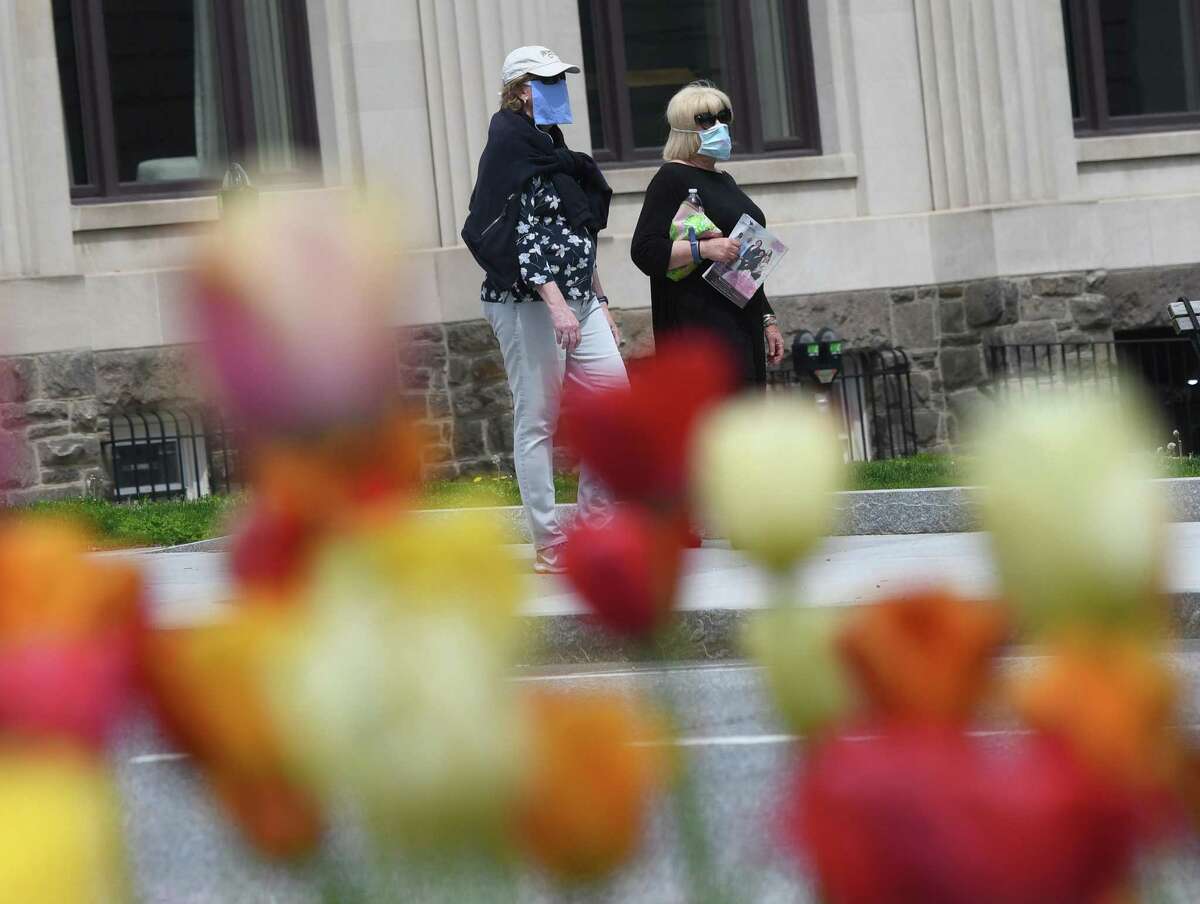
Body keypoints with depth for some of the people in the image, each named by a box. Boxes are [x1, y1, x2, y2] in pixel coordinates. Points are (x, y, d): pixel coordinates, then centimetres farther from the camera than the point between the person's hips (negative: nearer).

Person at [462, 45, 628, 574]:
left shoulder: (552, 149, 18)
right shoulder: (511, 149, -9)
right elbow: (518, 234, -18)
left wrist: (599, 300, 21)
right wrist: (556, 304, -26)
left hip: (576, 298, 8)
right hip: (528, 303, -8)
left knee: (613, 388, -2)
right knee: (538, 420, -4)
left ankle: (596, 515, 8)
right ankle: (548, 545, 0)